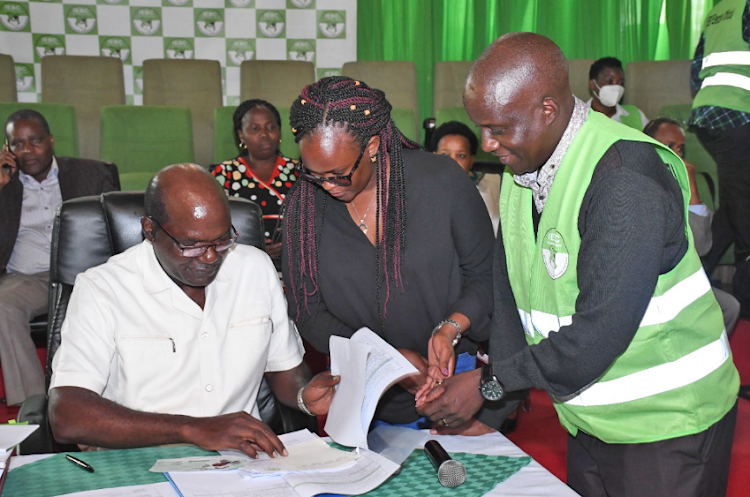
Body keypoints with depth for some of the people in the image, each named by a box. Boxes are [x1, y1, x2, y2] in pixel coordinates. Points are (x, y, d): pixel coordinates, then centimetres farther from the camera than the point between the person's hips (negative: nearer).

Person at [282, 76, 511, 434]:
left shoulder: (441, 180, -11)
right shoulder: (304, 205, -6)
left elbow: (484, 274, -1)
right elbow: (308, 313, -3)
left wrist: (451, 328, -20)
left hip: (451, 377, -1)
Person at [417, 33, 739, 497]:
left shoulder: (626, 180, -26)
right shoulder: (522, 168, 1)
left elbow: (600, 331, -29)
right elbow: (509, 295, 2)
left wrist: (490, 383, -20)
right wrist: (490, 412, -5)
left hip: (667, 424, -7)